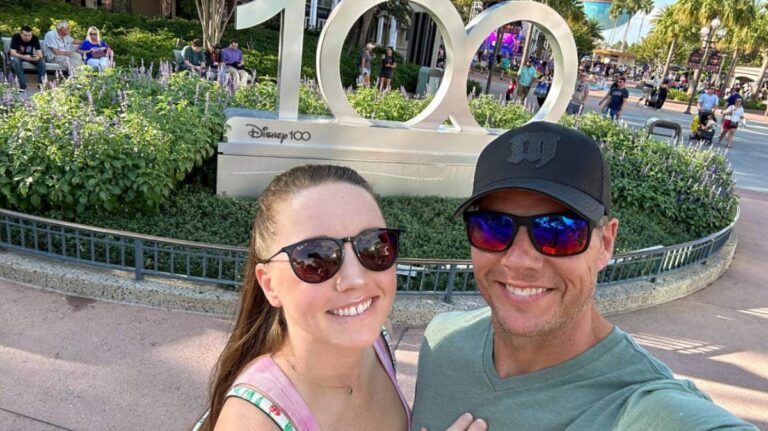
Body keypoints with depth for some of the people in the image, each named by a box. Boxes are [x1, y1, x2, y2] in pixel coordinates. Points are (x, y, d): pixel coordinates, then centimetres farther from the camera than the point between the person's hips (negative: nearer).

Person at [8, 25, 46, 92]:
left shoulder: (35, 38, -19)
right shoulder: (15, 37, -26)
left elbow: (40, 53, -22)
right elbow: (12, 53, -30)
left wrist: (38, 57, -47)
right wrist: (24, 57, -48)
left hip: (29, 56, 2)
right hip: (17, 56, -2)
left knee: (42, 62, -24)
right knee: (16, 61, -36)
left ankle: (41, 83, -16)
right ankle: (23, 85, -33)